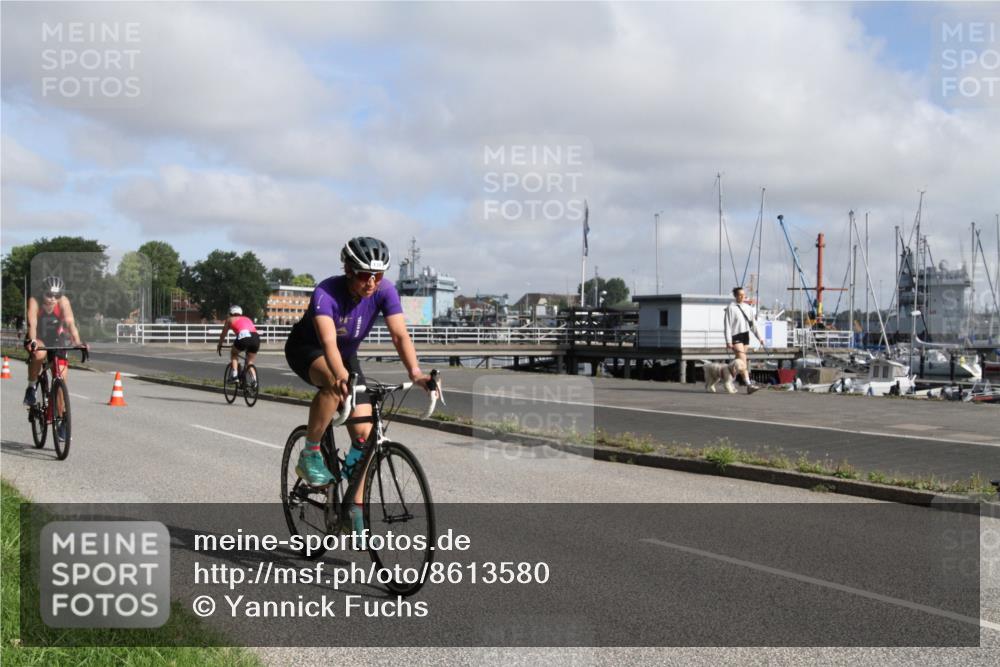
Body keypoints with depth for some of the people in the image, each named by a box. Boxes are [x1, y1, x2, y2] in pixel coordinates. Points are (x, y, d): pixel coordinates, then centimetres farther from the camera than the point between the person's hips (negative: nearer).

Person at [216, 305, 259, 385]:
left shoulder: (230, 320, 26)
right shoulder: (247, 319, 35)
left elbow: (223, 334, 32)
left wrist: (219, 345, 47)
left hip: (243, 337, -3)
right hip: (256, 338, 3)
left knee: (233, 353, 26)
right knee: (250, 362, 21)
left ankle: (234, 374, 10)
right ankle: (254, 379, 1)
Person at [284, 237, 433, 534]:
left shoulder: (385, 291, -23)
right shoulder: (326, 292, -34)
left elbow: (400, 335, -33)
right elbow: (328, 341, -48)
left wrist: (415, 372, -50)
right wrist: (341, 375, -66)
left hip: (347, 354, 4)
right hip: (306, 349, -4)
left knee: (365, 435, -7)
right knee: (335, 384, -40)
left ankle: (355, 510, 7)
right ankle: (310, 455, -20)